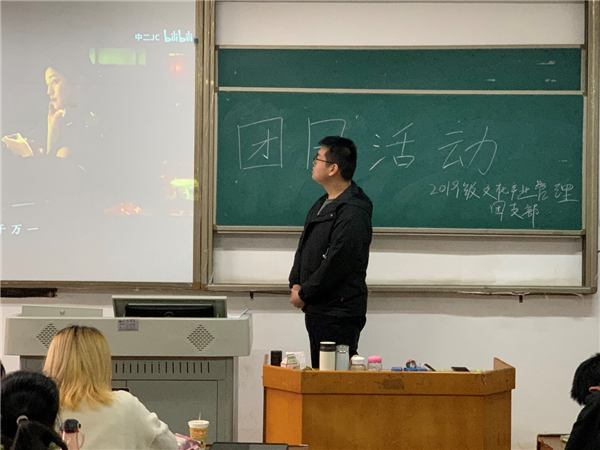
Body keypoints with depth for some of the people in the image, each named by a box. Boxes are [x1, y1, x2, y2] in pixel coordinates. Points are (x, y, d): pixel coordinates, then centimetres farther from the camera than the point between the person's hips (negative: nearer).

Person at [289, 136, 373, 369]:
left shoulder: (353, 213, -17)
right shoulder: (321, 205, 16)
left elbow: (336, 264, -21)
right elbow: (304, 248, 21)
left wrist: (304, 294, -12)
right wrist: (295, 284, 5)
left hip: (340, 314, -10)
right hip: (315, 310, 10)